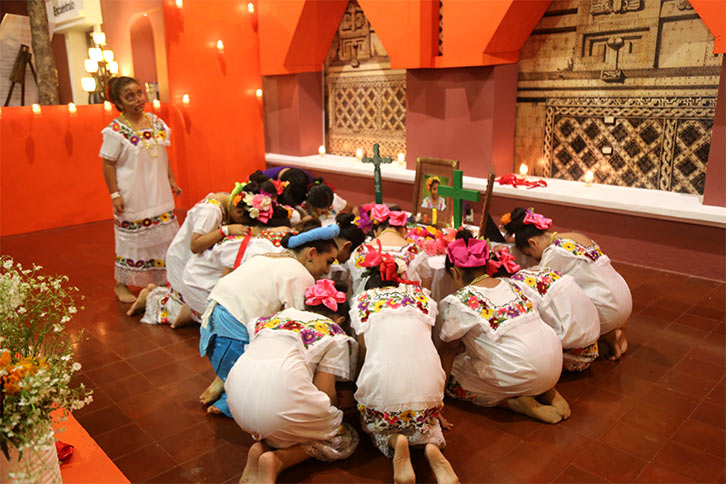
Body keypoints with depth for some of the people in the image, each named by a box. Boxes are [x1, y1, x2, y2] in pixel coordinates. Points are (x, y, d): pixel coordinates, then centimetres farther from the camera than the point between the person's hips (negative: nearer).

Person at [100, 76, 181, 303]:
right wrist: (115, 194, -13)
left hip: (158, 193, 6)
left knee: (163, 235, 12)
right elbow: (108, 164, -10)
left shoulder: (156, 122, 4)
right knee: (131, 238, 4)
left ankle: (160, 280, 29)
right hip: (132, 196, -6)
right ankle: (121, 284, 21)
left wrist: (171, 180, 12)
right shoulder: (116, 130, -13)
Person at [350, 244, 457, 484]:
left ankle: (394, 440, -3)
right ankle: (432, 445, -2)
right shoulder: (420, 294, 16)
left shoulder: (362, 301, 12)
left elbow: (364, 352, 15)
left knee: (374, 423, 30)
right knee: (425, 420, 31)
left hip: (383, 384, -1)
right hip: (427, 384, 2)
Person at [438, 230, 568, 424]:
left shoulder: (459, 302, -10)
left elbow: (447, 350, -1)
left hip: (521, 377, -7)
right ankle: (548, 392, 16)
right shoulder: (510, 284, 10)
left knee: (452, 373, 8)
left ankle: (516, 402, -1)